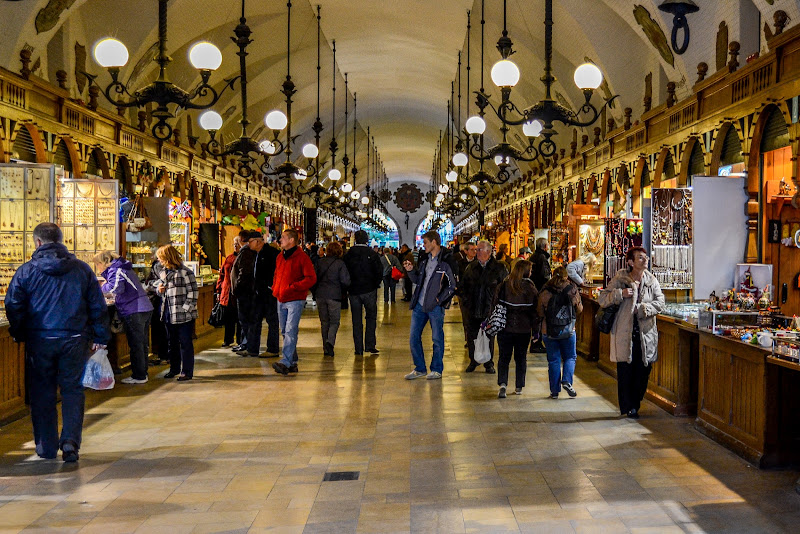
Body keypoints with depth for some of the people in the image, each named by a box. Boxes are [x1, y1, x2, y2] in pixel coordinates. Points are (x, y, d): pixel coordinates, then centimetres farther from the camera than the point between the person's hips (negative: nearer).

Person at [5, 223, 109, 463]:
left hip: (39, 341, 0)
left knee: (42, 392, 11)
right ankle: (70, 440, -6)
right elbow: (98, 306, 4)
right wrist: (100, 337, 10)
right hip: (75, 340, 1)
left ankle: (46, 446, 17)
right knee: (72, 389, 8)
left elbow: (13, 306, -2)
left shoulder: (26, 270, -3)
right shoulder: (82, 269, 2)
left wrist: (19, 335, 12)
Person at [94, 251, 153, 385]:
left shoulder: (115, 270, -9)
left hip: (133, 311, -10)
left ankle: (139, 376, 3)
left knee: (136, 345, -2)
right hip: (146, 308, 10)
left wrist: (102, 288, -8)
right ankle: (142, 373, 23)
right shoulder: (122, 268, 21)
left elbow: (116, 287, -25)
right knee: (142, 343, 15)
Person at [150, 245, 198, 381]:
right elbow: (155, 283, 26)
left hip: (184, 315, -8)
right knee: (171, 343, 18)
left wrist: (186, 308, -17)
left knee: (185, 343, -1)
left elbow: (193, 292, -13)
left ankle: (187, 371, 7)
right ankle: (174, 369, 31)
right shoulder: (162, 271, 10)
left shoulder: (185, 272, -13)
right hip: (169, 314, 8)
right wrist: (158, 287, 2)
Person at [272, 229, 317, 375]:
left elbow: (311, 278, -14)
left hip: (295, 300, -8)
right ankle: (293, 362, 20)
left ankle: (285, 362, -21)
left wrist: (293, 287, -19)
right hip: (281, 300, 8)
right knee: (285, 332, 11)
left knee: (290, 332, -14)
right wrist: (275, 288, 10)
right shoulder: (280, 257, 14)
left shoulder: (302, 257, -10)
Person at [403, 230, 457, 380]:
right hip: (419, 305, 7)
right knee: (413, 338, 9)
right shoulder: (425, 259, 12)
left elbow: (453, 284, -11)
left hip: (435, 306, -7)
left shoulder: (446, 261, -10)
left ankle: (436, 369, 18)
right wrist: (410, 270, 4)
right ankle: (420, 368, 21)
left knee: (437, 339, 4)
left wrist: (440, 299, -13)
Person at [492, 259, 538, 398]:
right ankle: (519, 387, 19)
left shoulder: (503, 286, -5)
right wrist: (536, 329, 6)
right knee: (521, 357, 14)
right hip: (524, 329, 0)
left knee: (504, 357, 5)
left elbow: (495, 305, -2)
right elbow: (535, 310, -1)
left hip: (505, 328, 0)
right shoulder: (531, 288, -6)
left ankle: (502, 383, -13)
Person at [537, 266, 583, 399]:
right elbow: (579, 309, 6)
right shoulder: (573, 290, -4)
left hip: (548, 331, 0)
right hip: (568, 330, 0)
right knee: (570, 357, 15)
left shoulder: (545, 292, -6)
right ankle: (567, 381, -6)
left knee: (553, 360, 8)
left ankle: (555, 391, 9)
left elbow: (540, 313, 1)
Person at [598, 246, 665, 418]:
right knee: (625, 372, 0)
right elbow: (602, 299, -3)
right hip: (624, 333, -3)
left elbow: (660, 303, 0)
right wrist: (620, 294, -17)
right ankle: (628, 407, 12)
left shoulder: (651, 280, 5)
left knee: (643, 371, 7)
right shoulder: (619, 279, -3)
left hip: (645, 333, 3)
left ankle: (635, 404, 24)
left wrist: (642, 309, -13)